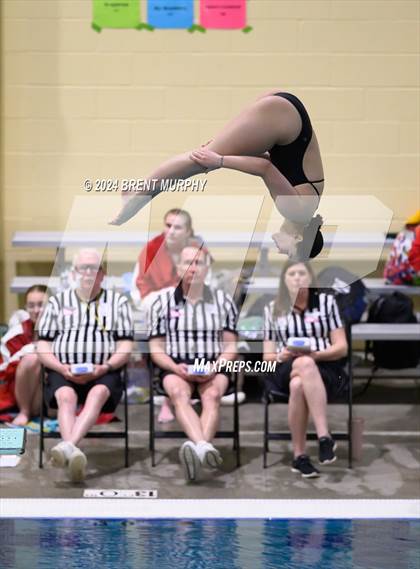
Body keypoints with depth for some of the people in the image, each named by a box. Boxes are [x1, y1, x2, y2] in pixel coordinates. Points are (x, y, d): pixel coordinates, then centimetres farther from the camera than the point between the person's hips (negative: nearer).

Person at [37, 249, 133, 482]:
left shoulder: (118, 302, 17)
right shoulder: (58, 301, 20)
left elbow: (125, 347, 8)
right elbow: (43, 346, 12)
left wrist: (104, 367, -11)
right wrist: (61, 367, -8)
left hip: (103, 373, -1)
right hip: (63, 371, 1)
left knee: (98, 394, -35)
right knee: (66, 396, -33)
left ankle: (67, 446, -55)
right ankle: (74, 453, -53)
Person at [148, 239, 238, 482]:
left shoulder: (223, 300, 13)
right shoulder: (163, 301, 10)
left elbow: (230, 346, 11)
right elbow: (156, 348, 8)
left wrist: (215, 367, -10)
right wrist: (176, 368, -12)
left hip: (213, 368, 1)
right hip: (176, 367, -1)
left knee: (213, 395, -34)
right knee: (179, 393, -35)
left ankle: (198, 448, -56)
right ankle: (204, 447, -59)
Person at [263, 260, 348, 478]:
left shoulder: (326, 301, 11)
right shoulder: (272, 309, 15)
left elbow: (341, 347, 7)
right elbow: (267, 356, 14)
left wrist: (315, 354, -12)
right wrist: (281, 356, -10)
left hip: (324, 369, -1)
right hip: (285, 371, 1)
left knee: (298, 385, -39)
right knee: (305, 365, -38)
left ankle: (299, 456, -36)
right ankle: (324, 437, -38)